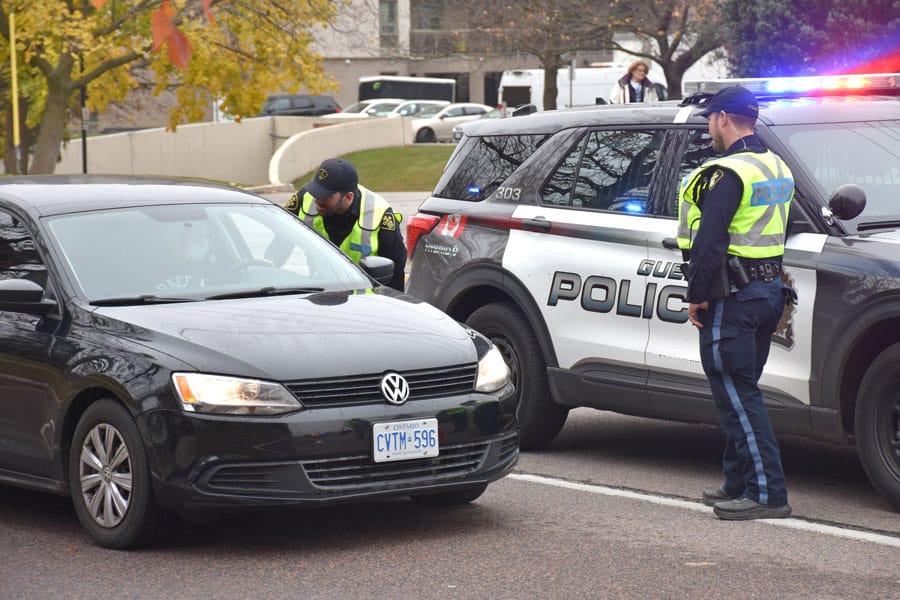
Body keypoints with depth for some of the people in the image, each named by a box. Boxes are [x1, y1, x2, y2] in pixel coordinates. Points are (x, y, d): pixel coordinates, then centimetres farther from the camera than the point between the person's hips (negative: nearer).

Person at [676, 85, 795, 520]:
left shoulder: (727, 173, -16)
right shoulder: (777, 169, 15)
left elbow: (710, 241, -20)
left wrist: (696, 296, -13)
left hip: (732, 297, -9)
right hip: (770, 291, 10)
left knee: (736, 395, -7)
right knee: (740, 394, 16)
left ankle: (768, 492, -10)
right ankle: (740, 484, 21)